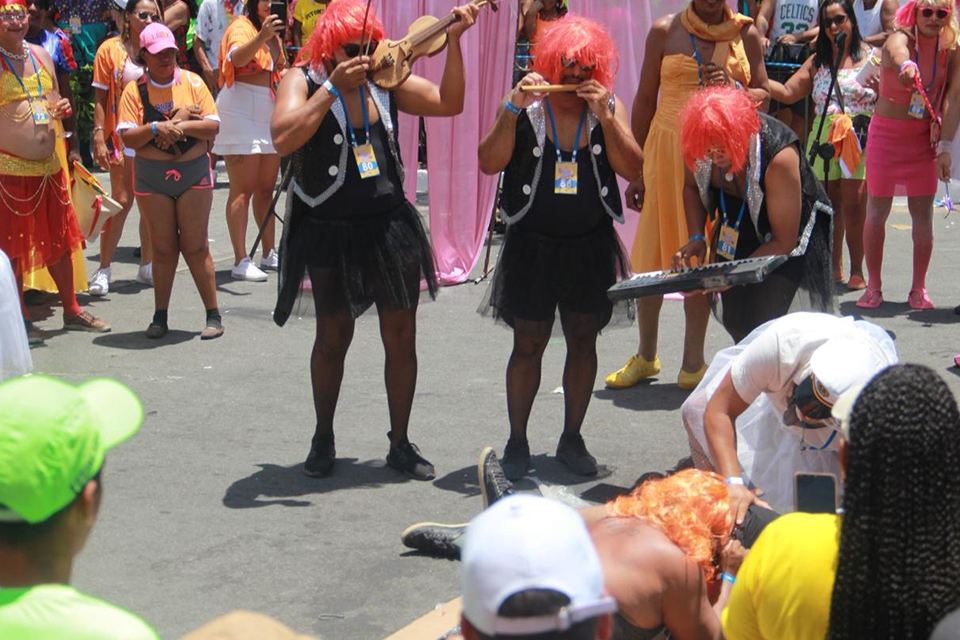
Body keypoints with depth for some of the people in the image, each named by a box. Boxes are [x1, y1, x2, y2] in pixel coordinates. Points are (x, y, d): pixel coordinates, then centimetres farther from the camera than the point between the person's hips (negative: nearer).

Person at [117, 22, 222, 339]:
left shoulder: (192, 82, 0)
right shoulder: (135, 91, -1)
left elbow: (213, 126, -7)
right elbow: (127, 137, -9)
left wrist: (180, 126, -19)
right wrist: (156, 128, -23)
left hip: (193, 173, -1)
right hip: (152, 178, 1)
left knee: (195, 247, -1)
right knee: (163, 248, 6)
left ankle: (213, 315, 5)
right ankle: (160, 316, 16)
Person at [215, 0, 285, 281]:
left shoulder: (272, 32, 16)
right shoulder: (241, 26, -9)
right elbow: (237, 58, -32)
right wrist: (261, 36, -46)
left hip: (268, 116, 8)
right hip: (240, 114, -8)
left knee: (266, 188, 12)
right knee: (243, 190, -9)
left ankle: (269, 253, 21)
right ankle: (240, 261, -10)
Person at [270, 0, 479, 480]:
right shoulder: (303, 81, -7)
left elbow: (449, 102, -1)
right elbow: (283, 138, -25)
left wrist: (454, 41, -10)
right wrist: (333, 87, -28)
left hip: (390, 225, 3)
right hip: (329, 231, -3)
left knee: (401, 337, 4)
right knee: (333, 337, 8)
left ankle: (400, 444, 18)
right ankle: (323, 441, 26)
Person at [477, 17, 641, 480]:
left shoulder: (609, 107, 2)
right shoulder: (525, 106, -3)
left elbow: (631, 169, -8)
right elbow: (490, 163, -13)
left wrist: (604, 117, -17)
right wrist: (513, 109, -21)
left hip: (590, 246, 2)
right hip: (532, 245, -2)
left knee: (583, 341, 8)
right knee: (528, 343, 1)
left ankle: (572, 438, 22)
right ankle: (517, 443, 12)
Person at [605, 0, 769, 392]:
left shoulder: (746, 34, 7)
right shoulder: (665, 32, 3)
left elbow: (763, 95, 11)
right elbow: (645, 99, 5)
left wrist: (731, 90, -13)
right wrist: (636, 169, 3)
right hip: (668, 151, -1)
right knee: (652, 256, 2)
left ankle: (693, 362, 13)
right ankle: (646, 356, 18)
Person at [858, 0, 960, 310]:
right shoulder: (900, 39, -14)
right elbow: (897, 53, -39)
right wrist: (906, 66, -64)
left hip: (925, 137, 3)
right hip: (886, 132, -3)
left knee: (923, 212, 3)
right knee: (877, 209, -1)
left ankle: (919, 288, 15)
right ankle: (873, 286, 12)